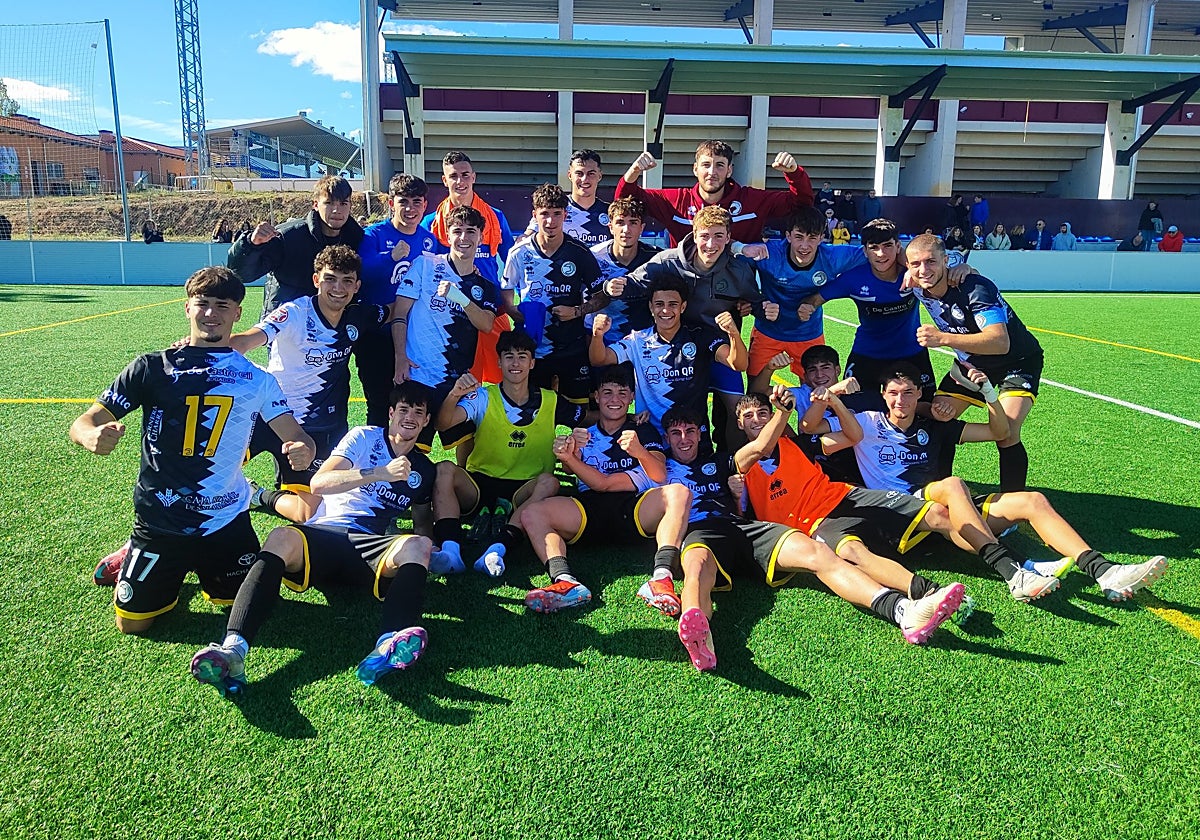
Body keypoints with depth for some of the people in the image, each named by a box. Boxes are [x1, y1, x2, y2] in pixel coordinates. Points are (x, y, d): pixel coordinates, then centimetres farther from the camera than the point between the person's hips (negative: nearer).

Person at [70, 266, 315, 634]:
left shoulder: (256, 379, 1)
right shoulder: (153, 367, -4)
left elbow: (295, 435, -7)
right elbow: (84, 422, -4)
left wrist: (303, 450, -31)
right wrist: (92, 435, -29)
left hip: (226, 520, 1)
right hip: (159, 521, -1)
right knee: (133, 622, 3)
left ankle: (202, 566, 37)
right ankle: (133, 557, 34)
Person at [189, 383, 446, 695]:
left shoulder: (424, 469, 23)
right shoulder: (364, 437, 13)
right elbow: (319, 483, -3)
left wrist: (433, 547, 10)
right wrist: (382, 473, -14)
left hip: (370, 548, 1)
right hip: (323, 534, -1)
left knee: (418, 545, -32)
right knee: (282, 537, -35)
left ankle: (389, 646, -60)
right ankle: (233, 649, -52)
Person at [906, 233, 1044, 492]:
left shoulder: (976, 288, -33)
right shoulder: (920, 289, -14)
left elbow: (1000, 342, -46)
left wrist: (943, 338, -57)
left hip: (1018, 361, -7)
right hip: (971, 362, 7)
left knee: (1006, 433, -23)